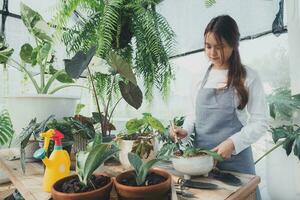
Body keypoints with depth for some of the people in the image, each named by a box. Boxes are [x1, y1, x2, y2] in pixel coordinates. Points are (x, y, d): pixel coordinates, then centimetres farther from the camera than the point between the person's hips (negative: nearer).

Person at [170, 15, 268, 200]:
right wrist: (185, 130, -6)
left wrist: (233, 142, -20)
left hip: (234, 158, -3)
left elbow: (260, 122, -8)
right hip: (200, 156, 4)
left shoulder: (248, 77, -8)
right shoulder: (203, 75, 4)